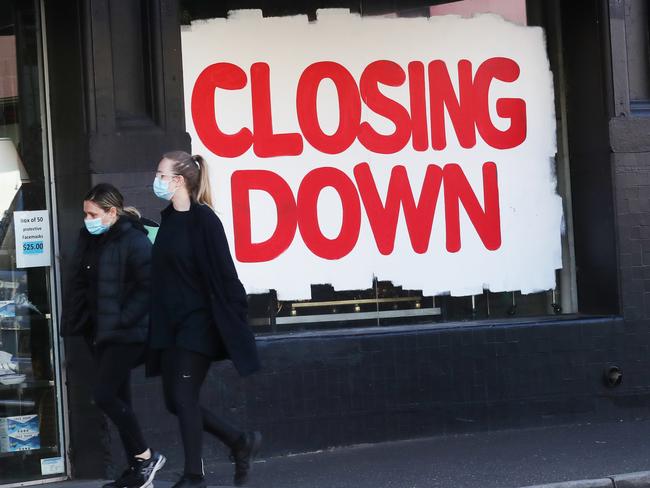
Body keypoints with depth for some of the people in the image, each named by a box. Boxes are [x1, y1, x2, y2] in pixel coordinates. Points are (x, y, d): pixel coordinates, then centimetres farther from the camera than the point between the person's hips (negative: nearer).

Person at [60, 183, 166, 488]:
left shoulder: (135, 241, -14)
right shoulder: (89, 239, 8)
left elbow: (147, 288, -17)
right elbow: (79, 284, 12)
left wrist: (121, 321, -19)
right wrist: (75, 324, 4)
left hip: (126, 334, -8)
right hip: (101, 333, 8)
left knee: (105, 396, -11)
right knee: (118, 399, 10)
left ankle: (145, 457, 5)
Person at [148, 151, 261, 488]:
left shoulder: (203, 220, -14)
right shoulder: (168, 218, 10)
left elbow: (222, 273, -16)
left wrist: (234, 317, -17)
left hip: (198, 323, -8)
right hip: (171, 323, 8)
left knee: (184, 397, -5)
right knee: (174, 400, 10)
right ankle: (240, 442, 25)